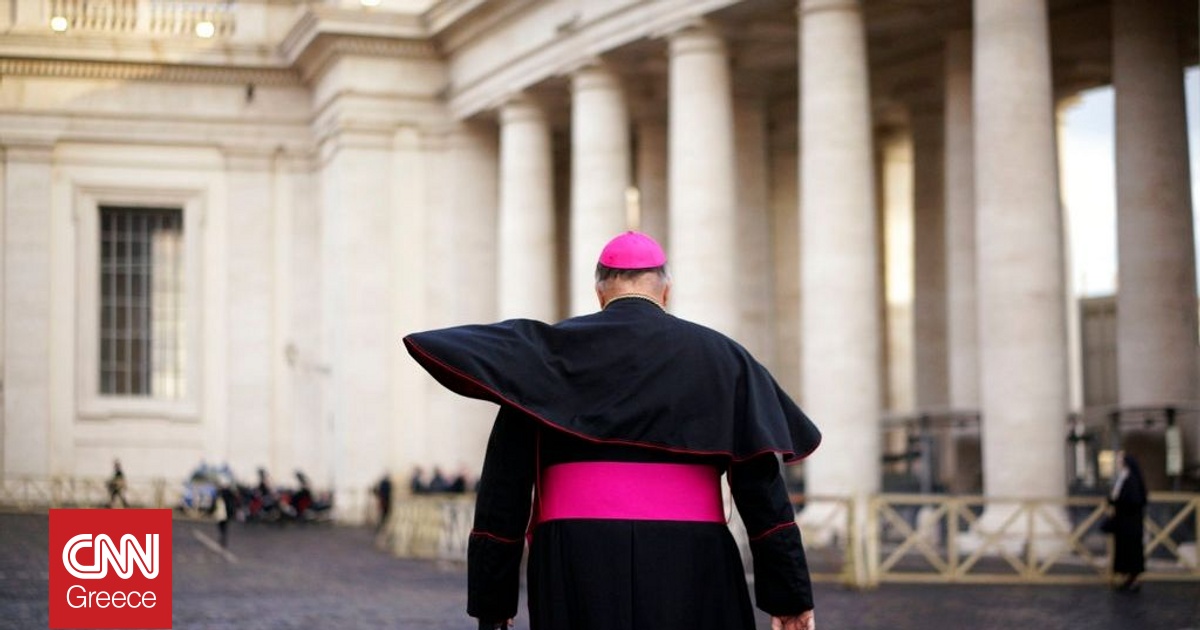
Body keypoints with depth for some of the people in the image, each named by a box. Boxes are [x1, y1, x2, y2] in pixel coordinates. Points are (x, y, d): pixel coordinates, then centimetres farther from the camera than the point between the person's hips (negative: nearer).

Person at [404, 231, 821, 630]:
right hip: (688, 568, 0)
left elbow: (504, 484, 1)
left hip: (578, 568, 0)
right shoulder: (719, 355, 10)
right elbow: (760, 480, 1)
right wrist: (789, 593, 1)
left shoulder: (547, 353, 8)